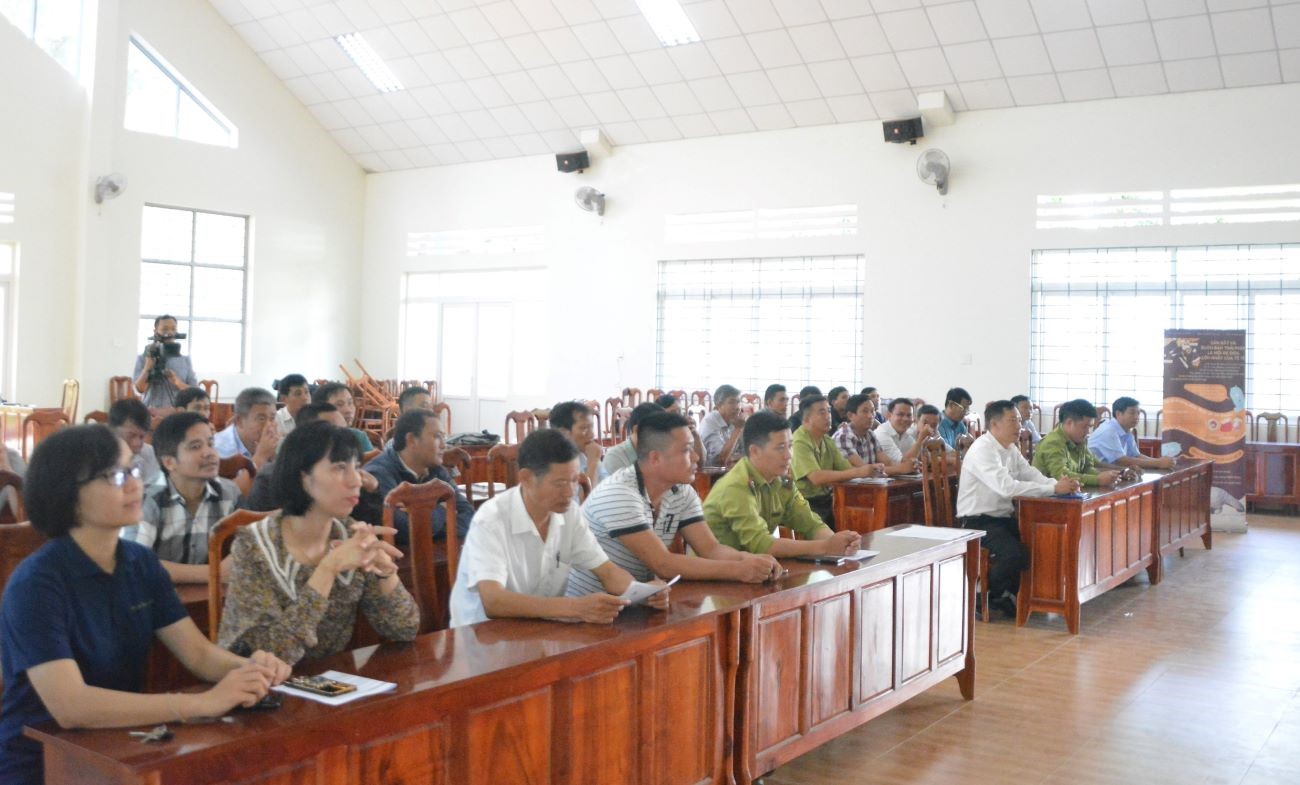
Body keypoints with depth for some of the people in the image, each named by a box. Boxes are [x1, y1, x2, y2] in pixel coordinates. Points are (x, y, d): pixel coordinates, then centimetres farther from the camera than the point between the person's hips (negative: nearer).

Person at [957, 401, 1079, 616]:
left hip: (1003, 517, 9)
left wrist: (1059, 483, -17)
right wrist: (1054, 489, -30)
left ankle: (1006, 592, 12)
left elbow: (1031, 475, 5)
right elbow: (1007, 487, -31)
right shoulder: (982, 450, -19)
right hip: (978, 521, -9)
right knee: (1016, 554, -28)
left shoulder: (1010, 449, 11)